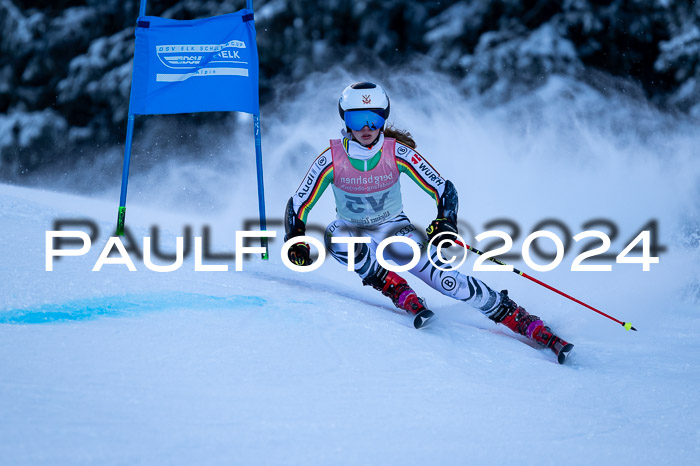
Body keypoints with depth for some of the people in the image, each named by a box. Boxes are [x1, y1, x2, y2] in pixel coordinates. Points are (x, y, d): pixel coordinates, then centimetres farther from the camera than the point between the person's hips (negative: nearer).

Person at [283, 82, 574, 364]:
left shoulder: (397, 153, -18)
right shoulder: (332, 159, -18)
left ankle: (516, 318, -15)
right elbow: (298, 206, -10)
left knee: (446, 280, -21)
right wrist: (296, 243, -26)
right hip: (354, 232, 1)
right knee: (337, 237, -36)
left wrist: (445, 222, -31)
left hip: (393, 230, -1)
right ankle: (397, 291, -25)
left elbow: (444, 190, -13)